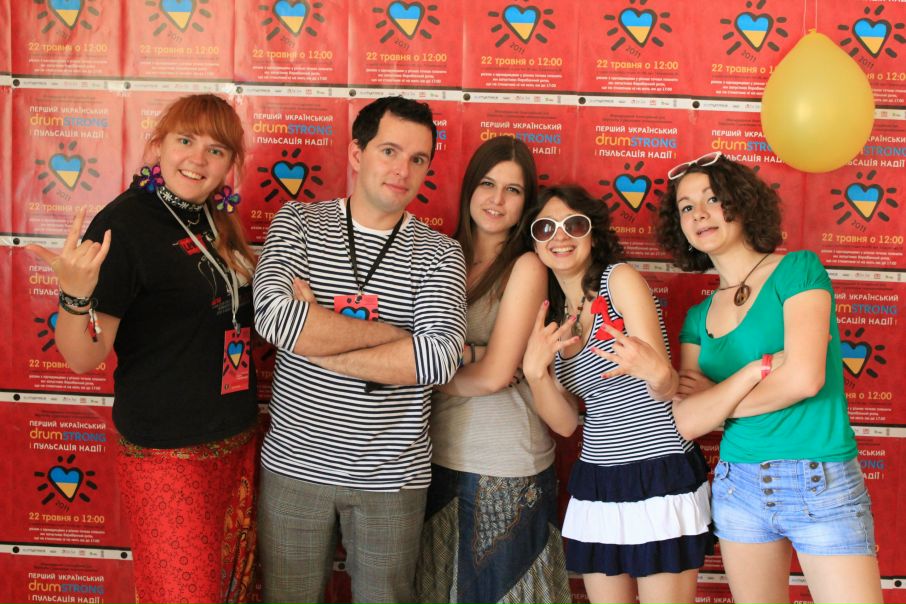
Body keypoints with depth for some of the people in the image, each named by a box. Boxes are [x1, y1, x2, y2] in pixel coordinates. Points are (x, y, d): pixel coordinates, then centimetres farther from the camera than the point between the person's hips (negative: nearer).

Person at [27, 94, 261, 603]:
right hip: (169, 453, -8)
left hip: (239, 441, 8)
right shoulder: (124, 223, -16)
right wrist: (75, 295, -37)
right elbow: (83, 357, -20)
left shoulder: (215, 221, 7)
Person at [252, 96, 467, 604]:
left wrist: (315, 341, -18)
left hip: (392, 477, 0)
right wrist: (395, 332, -16)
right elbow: (274, 316, -19)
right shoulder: (297, 224, 0)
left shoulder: (439, 253, -2)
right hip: (295, 463, 1)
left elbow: (440, 360, -18)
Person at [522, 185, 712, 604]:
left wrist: (655, 373, -40)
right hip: (595, 487, 6)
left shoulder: (620, 279, -8)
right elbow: (565, 423, 5)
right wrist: (534, 370, -13)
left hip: (661, 479, -5)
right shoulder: (551, 313, 9)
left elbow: (666, 389, -16)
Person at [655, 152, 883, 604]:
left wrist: (716, 399, -3)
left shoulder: (797, 269, -4)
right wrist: (757, 368, -15)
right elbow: (686, 423, -3)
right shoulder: (698, 317, 9)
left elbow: (805, 378, -17)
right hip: (738, 485, 5)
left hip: (822, 485, -5)